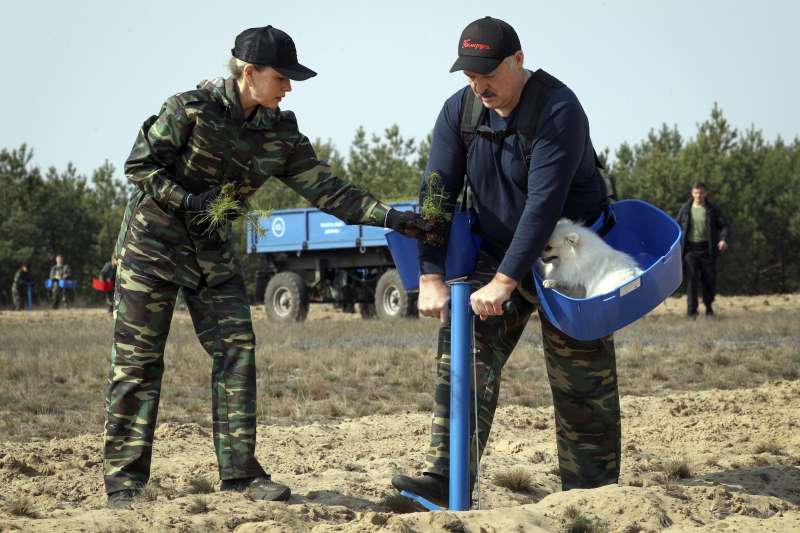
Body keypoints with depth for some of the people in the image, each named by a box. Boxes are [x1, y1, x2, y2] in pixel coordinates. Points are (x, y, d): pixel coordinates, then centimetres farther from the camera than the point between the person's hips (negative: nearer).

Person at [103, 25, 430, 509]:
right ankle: (124, 478, 0)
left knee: (237, 351, -2)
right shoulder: (191, 108, -17)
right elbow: (140, 165, -12)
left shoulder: (281, 133, -3)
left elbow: (325, 188, -6)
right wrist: (188, 201, -24)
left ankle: (239, 470, 5)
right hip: (154, 241, -5)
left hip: (213, 250, 5)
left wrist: (389, 216, -16)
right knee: (138, 359, -4)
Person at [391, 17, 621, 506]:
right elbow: (437, 194, -10)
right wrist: (431, 277, -21)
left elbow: (544, 204, -31)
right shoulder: (459, 111, -7)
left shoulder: (558, 110, -25)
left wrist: (504, 282, -35)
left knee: (582, 388, -1)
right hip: (496, 254, 5)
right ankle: (447, 477, -17)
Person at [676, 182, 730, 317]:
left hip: (707, 249, 0)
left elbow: (725, 225, 3)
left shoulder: (713, 209, 3)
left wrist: (723, 239, -15)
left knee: (709, 279, 4)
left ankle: (709, 307, 24)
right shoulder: (685, 209, 7)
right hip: (690, 248, 0)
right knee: (692, 279, -8)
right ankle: (691, 310, -5)